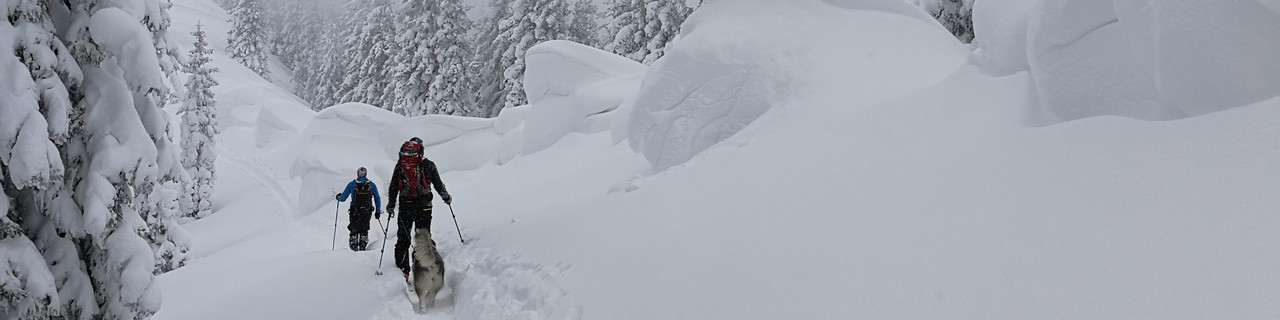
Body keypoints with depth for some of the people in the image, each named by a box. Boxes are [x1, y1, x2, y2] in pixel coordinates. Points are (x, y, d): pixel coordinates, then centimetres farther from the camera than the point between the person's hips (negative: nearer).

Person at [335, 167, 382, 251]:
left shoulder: (352, 184, -3)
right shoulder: (372, 185, 1)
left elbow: (343, 198, 3)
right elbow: (377, 199, 6)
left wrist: (337, 197, 25)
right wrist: (378, 211, 15)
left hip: (355, 212, -1)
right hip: (367, 212, 1)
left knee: (354, 231, 12)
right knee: (364, 230, 16)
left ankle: (354, 247, 7)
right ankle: (362, 247, 10)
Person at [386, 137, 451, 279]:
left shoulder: (399, 166, 3)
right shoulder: (428, 165, -2)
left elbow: (393, 188, 4)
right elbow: (438, 184, 2)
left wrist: (390, 205, 12)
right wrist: (446, 197, 17)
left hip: (405, 206, 1)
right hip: (423, 206, -1)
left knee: (403, 238, 10)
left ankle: (402, 269, 6)